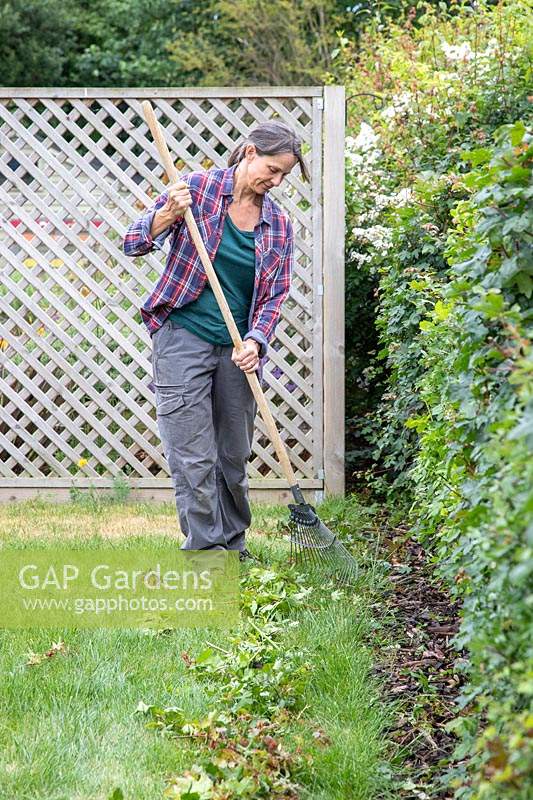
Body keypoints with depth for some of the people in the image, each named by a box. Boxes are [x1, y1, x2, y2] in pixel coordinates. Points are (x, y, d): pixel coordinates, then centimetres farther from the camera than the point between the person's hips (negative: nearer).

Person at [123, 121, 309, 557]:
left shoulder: (280, 225, 5)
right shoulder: (197, 188, -5)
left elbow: (275, 295, 5)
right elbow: (134, 242, -3)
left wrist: (255, 341, -11)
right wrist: (167, 216, -22)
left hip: (238, 348, 4)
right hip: (182, 337, -4)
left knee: (235, 456, 12)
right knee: (194, 458, -7)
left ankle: (233, 547, 25)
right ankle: (205, 551, -2)